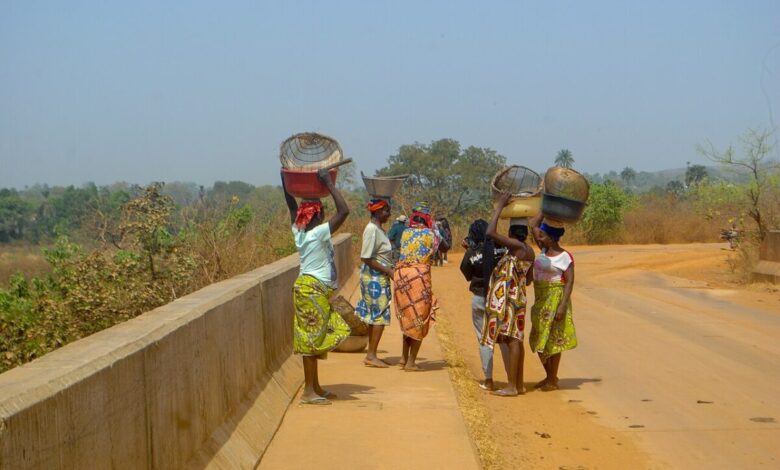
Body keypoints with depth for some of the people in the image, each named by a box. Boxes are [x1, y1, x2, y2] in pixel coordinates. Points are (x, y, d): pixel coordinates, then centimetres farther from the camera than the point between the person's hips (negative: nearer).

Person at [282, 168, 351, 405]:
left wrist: (285, 180, 20)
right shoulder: (319, 233, -16)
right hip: (315, 290, -9)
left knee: (312, 339, 14)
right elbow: (344, 210, -22)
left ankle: (315, 386, 21)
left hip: (306, 287, 9)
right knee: (313, 338, -6)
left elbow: (291, 205, 18)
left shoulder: (298, 232, 4)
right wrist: (329, 184, -17)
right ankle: (309, 391, -4)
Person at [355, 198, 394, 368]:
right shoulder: (372, 230, -17)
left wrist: (389, 269, 10)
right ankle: (371, 355, -2)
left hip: (379, 277, 10)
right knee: (380, 316, -6)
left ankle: (371, 355, 17)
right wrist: (387, 271, -19)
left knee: (375, 316, 12)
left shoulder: (379, 229, 11)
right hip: (374, 278, -10)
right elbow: (366, 258, -21)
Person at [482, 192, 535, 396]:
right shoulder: (529, 251, 12)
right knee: (516, 340, 12)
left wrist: (500, 206, -15)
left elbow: (490, 233, -23)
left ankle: (511, 386, -7)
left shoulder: (516, 246, -15)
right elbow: (529, 279, 21)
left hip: (509, 298, -9)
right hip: (517, 296, 9)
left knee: (512, 339, -8)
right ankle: (519, 384, 17)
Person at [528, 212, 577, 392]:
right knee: (539, 340, 12)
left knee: (552, 339, -2)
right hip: (540, 300, 8)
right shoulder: (544, 250, 7)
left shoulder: (564, 257, -13)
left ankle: (553, 380, 6)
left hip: (554, 299, -8)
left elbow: (570, 282, -16)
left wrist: (563, 305, -23)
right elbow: (533, 224, 11)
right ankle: (549, 376, 24)